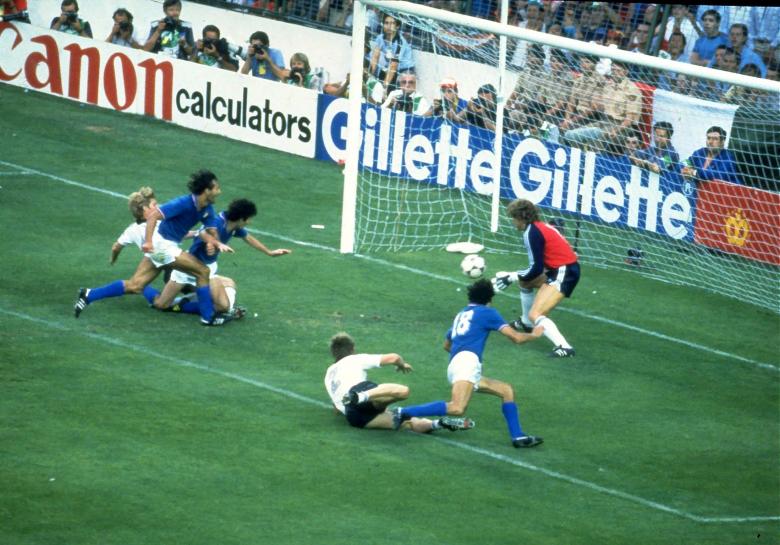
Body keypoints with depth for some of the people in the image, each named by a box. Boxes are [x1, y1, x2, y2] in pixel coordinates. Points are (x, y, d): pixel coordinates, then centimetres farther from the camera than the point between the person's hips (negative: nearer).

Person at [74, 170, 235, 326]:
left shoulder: (207, 209, 2)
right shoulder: (184, 203, -23)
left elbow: (209, 234, 2)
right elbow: (152, 215, -25)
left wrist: (218, 244, -20)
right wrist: (148, 241, -33)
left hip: (168, 246, 9)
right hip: (161, 243, -9)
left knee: (134, 286, 7)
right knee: (203, 272, -6)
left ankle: (88, 295, 9)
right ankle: (208, 317, 4)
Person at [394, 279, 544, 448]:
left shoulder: (461, 314, 30)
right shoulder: (487, 312, 10)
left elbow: (447, 345, 44)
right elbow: (516, 337, 7)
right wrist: (534, 334, 25)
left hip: (454, 363, 9)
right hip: (467, 361, -9)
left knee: (507, 390, 15)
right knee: (457, 408, -29)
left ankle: (518, 436, 5)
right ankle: (404, 413, -29)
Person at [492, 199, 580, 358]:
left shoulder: (532, 233, -14)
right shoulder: (540, 227, 13)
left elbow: (536, 269, -16)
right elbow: (539, 265, 18)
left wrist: (512, 277, -4)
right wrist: (516, 275, 14)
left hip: (564, 273, -10)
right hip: (558, 269, 10)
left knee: (535, 315, -18)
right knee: (524, 281, 31)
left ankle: (564, 347, -32)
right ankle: (526, 323, 47)